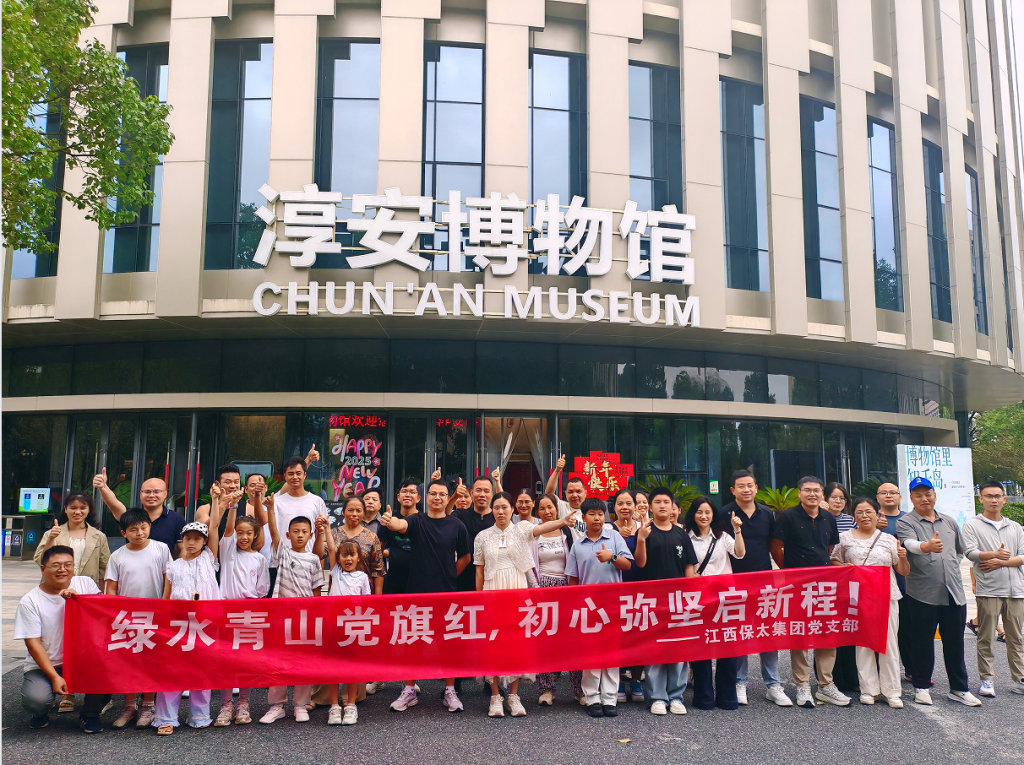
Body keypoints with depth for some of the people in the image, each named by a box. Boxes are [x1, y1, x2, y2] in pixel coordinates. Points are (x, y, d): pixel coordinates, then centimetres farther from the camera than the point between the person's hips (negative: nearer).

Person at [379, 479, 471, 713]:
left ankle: (450, 691, 19)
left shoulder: (457, 525, 2)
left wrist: (450, 577, 6)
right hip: (418, 591, 0)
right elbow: (401, 525, -23)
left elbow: (465, 557, 13)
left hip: (448, 592, 0)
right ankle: (409, 691, 19)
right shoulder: (416, 521, 0)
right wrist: (389, 521, -45)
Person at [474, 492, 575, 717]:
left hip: (518, 590, 0)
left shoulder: (521, 530, 1)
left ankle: (514, 695, 16)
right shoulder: (483, 536, 5)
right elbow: (479, 571, 8)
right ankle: (495, 696, 11)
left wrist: (562, 521, -40)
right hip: (492, 591, 0)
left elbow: (542, 527, -20)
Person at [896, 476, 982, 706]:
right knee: (922, 643, 4)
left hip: (954, 593, 5)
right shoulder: (906, 523, -4)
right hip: (922, 594, -4)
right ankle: (921, 687, 17)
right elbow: (910, 544, -25)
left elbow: (960, 549, 28)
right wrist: (928, 546, -44)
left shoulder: (949, 521, 15)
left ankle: (959, 689, 22)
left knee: (955, 643, 10)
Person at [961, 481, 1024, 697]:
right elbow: (970, 552, -10)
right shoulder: (972, 525, 4)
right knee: (986, 637, -1)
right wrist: (995, 554, -26)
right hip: (988, 589, -3)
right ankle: (987, 680, 6)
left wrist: (1000, 562, -8)